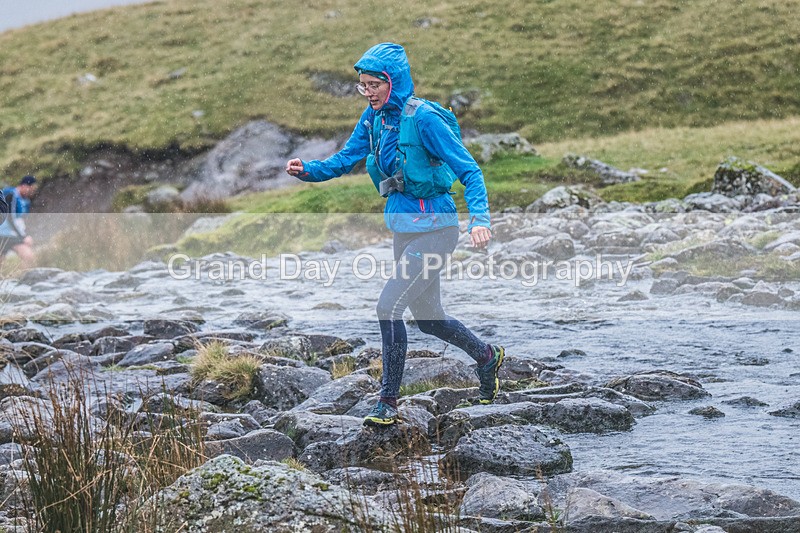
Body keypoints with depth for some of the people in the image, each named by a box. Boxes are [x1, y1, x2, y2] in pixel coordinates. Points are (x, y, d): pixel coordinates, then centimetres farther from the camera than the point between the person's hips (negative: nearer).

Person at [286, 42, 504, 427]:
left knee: (389, 306, -16)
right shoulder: (373, 118, 3)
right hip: (402, 229, 8)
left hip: (433, 230, -8)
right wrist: (306, 170, -12)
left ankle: (388, 402, -6)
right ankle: (487, 356, 43)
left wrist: (480, 219, -32)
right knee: (428, 318, 18)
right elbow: (343, 161, 7)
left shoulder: (423, 118, -19)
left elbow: (469, 171, -19)